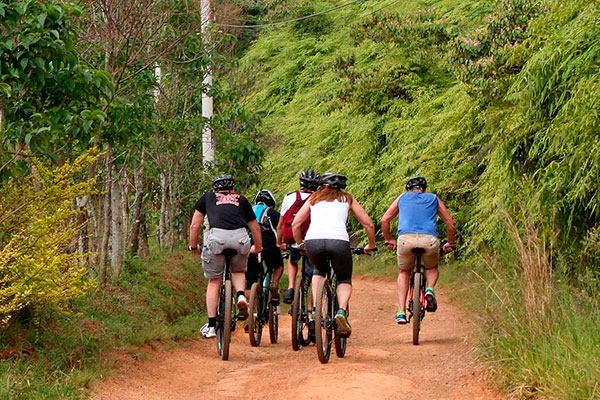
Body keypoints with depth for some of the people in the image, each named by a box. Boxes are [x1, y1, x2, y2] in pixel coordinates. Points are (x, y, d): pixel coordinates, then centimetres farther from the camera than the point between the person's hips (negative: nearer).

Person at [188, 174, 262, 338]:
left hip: (217, 237, -1)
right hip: (240, 238, 1)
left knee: (214, 282, 13)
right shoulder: (241, 200, 30)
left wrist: (193, 247, 42)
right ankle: (241, 296, 0)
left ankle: (211, 326, 13)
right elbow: (255, 228, 38)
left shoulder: (208, 197, 29)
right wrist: (258, 248, 55)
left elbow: (194, 226, 28)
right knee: (238, 271, 29)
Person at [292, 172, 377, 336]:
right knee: (345, 280, 20)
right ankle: (342, 310, -9)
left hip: (313, 241, 1)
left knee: (318, 271, 33)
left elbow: (296, 223, 22)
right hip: (338, 241, -1)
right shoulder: (347, 199, 26)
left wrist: (299, 244, 37)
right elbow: (368, 224, 23)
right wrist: (371, 246, 38)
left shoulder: (314, 198, 28)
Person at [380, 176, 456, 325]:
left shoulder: (402, 198, 27)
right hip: (430, 239, 0)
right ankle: (430, 290, -1)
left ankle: (401, 312, 10)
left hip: (405, 239, 0)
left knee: (404, 273, 24)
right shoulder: (433, 198, 28)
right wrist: (450, 243, 39)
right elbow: (450, 223, 25)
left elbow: (384, 220, 21)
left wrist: (389, 240, 34)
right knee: (432, 268, 30)